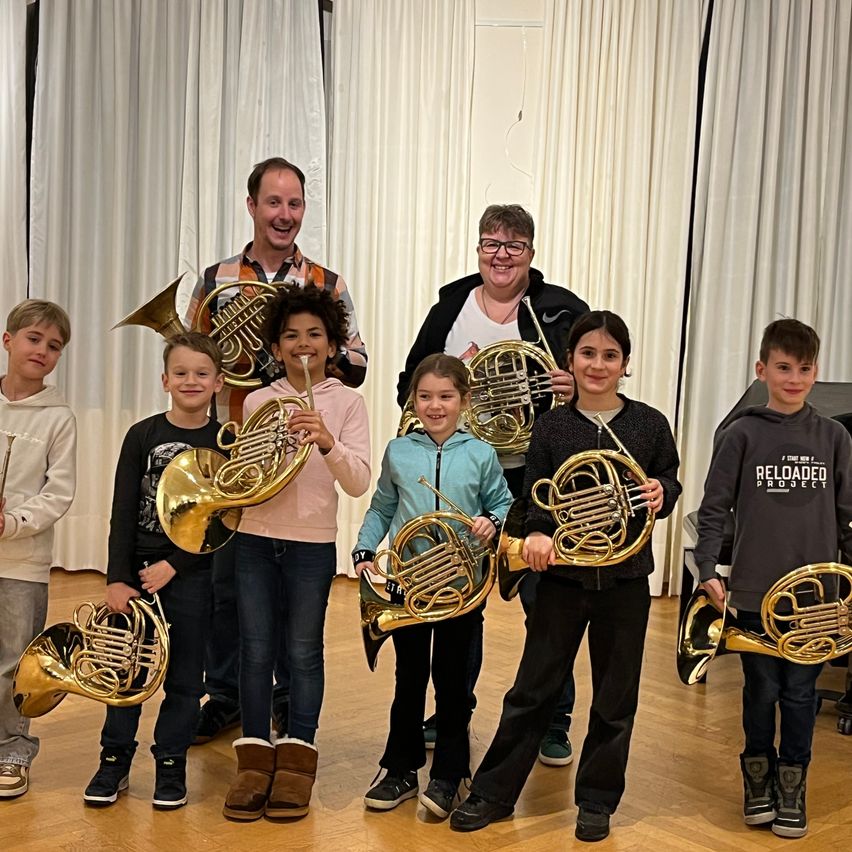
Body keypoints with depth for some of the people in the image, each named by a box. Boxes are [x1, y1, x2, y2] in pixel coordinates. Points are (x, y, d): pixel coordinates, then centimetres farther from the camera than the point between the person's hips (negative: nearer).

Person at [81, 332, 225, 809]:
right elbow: (123, 512, -3)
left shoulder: (225, 443, -3)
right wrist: (118, 578, -9)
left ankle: (171, 765, 21)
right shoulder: (143, 435, -1)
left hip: (191, 572, -1)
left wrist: (172, 566, -13)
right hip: (136, 567, 1)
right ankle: (115, 761, 22)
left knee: (184, 675, 7)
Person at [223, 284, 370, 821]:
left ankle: (296, 762, 16)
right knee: (256, 650, 5)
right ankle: (255, 761, 15)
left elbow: (359, 483, -9)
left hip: (313, 542, -2)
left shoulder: (347, 402, 0)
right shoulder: (258, 401, 7)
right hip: (257, 538, 2)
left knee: (303, 652, 5)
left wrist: (328, 443, -26)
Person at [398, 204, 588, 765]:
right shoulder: (451, 308, 6)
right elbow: (409, 387, 7)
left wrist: (575, 390, -22)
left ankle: (553, 724, 18)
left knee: (545, 600, 3)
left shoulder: (563, 311, 0)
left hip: (536, 478, -2)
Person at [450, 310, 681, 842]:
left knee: (615, 699, 11)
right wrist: (537, 533, -19)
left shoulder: (650, 425, -2)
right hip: (563, 575, 0)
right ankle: (494, 794, 20)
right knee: (533, 690, 7)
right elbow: (536, 496, 0)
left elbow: (669, 482, 7)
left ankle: (597, 802, 28)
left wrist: (661, 494, -15)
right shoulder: (550, 426, -1)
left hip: (625, 579, 0)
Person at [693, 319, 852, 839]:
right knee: (761, 690, 10)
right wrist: (708, 571, -10)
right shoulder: (742, 434, -3)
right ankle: (758, 776, 30)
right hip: (755, 590, -1)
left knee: (801, 694, 9)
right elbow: (714, 508, -3)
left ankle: (792, 787, 25)